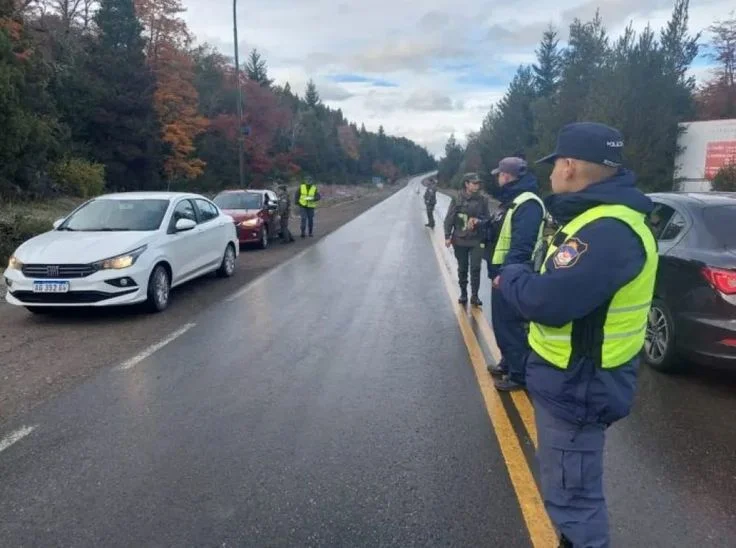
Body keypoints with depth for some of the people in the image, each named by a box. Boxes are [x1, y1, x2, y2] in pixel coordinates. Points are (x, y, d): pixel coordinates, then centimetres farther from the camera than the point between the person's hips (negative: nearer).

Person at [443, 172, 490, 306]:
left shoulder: (482, 200, -1)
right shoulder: (457, 199, -4)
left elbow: (487, 219, 6)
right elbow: (449, 218, -3)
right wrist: (447, 236, -7)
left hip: (476, 240, 0)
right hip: (460, 240, 0)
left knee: (475, 268, -1)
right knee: (462, 268, 11)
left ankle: (474, 295, 11)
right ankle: (463, 293, 25)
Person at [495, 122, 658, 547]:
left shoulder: (609, 231, -28)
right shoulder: (601, 217, 8)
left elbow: (547, 301, -31)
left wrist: (510, 276, -13)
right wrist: (522, 277, -2)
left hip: (576, 387, -11)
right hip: (575, 379, 11)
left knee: (571, 496, 5)